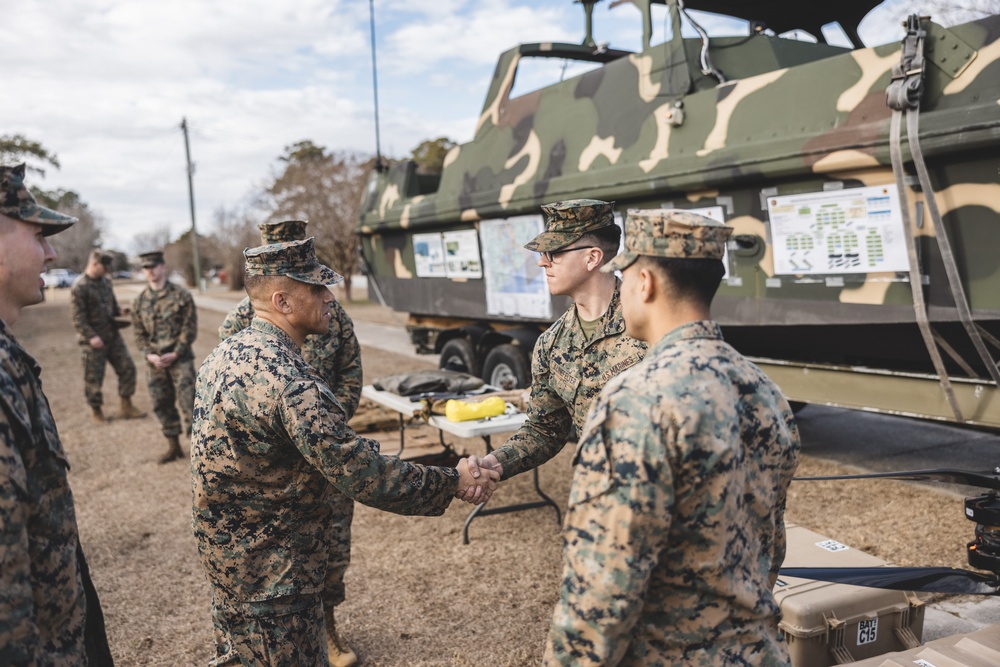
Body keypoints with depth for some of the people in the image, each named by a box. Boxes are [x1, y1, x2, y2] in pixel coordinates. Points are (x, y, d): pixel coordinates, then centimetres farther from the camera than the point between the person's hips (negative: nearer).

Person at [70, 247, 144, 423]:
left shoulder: (106, 281, 8)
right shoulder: (79, 287, -14)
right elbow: (78, 318, -15)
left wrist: (120, 312, -2)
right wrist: (91, 336, -23)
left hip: (112, 335, 7)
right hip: (93, 340, -7)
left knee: (127, 367, 5)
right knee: (93, 377, 4)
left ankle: (126, 407, 17)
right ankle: (97, 411, 20)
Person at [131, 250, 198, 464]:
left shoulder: (181, 295, -4)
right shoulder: (139, 302, 8)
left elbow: (190, 328, -6)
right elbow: (139, 333, 10)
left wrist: (175, 353, -13)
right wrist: (149, 354, -6)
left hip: (180, 359, -4)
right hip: (154, 363, 5)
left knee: (188, 402, -8)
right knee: (162, 405, 10)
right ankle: (174, 447, 22)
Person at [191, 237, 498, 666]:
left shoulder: (226, 354, 1)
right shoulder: (287, 380, -29)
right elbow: (365, 475, -29)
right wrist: (454, 483, -18)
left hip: (227, 559, 9)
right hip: (270, 581, -9)